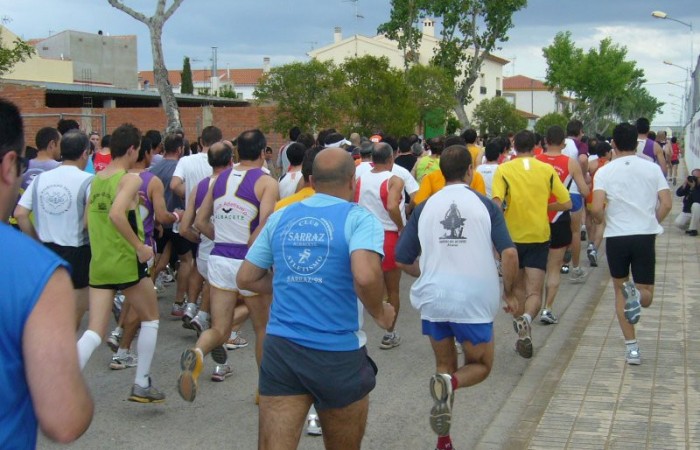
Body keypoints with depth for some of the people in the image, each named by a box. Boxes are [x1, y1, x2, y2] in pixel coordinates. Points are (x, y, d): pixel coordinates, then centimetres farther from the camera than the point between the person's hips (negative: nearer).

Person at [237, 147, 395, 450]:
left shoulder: (280, 217, 7)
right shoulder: (359, 219, -8)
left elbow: (246, 279, 13)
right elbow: (365, 277, -25)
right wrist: (379, 313, -6)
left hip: (281, 348, 3)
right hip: (338, 354, -3)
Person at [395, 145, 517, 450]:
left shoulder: (425, 207, 4)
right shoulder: (485, 205, -2)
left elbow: (403, 260, 7)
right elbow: (509, 253, -10)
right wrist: (510, 293, 4)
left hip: (433, 300, 3)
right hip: (474, 301, -3)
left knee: (445, 365, 21)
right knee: (480, 365, 17)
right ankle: (451, 382, -18)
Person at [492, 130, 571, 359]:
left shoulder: (503, 170, -4)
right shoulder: (547, 170, 1)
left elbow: (496, 203, -18)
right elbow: (566, 203, 0)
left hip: (512, 237, 0)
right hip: (539, 237, 0)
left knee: (517, 287, 20)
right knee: (534, 292, -1)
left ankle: (523, 335, 23)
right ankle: (526, 317, -32)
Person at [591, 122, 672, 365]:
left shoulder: (604, 172, -2)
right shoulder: (652, 169, 3)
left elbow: (596, 210, -12)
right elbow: (666, 204, -3)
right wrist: (651, 224, 14)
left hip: (616, 236, -1)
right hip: (645, 236, 1)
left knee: (620, 290, 17)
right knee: (646, 296, 12)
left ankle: (632, 347, 8)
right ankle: (636, 294, -26)